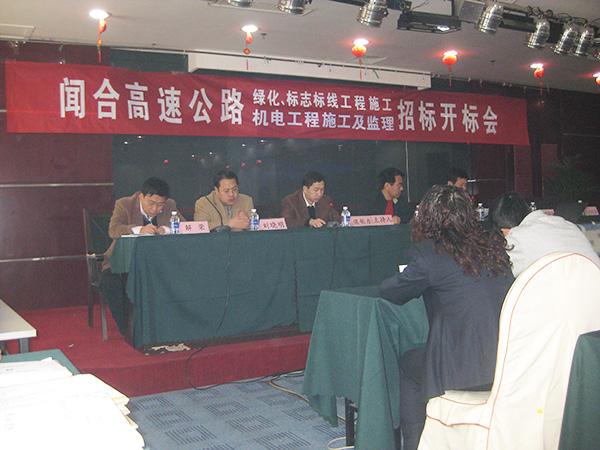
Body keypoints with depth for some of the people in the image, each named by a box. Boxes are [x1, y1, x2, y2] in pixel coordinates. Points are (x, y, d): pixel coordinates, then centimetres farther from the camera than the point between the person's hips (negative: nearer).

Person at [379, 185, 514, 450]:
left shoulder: (428, 252, -10)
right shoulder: (493, 246, 9)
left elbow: (390, 293, 2)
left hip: (468, 370, -6)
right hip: (511, 364, 6)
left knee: (407, 365, 22)